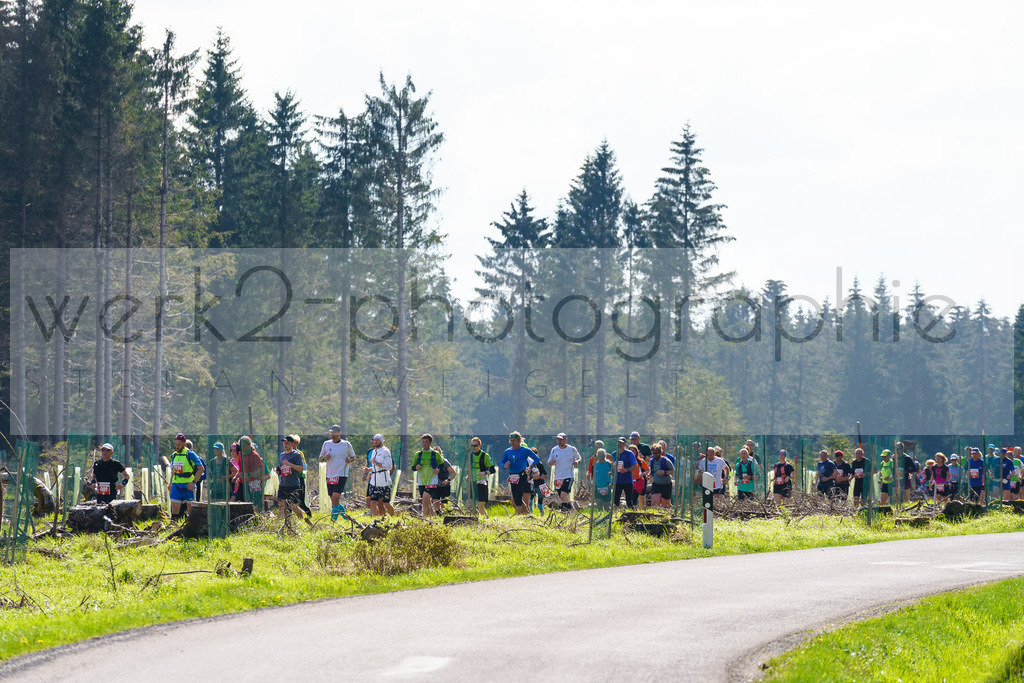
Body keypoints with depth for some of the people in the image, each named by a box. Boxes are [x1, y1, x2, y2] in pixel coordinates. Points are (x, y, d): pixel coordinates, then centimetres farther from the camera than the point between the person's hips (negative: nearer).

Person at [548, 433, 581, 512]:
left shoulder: (572, 449, -2)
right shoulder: (554, 450, 4)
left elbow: (579, 458, 13)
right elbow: (549, 463, 10)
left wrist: (577, 461, -11)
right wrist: (551, 463, -15)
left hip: (568, 476, -4)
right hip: (558, 477, 4)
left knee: (563, 496, -21)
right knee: (560, 498, 9)